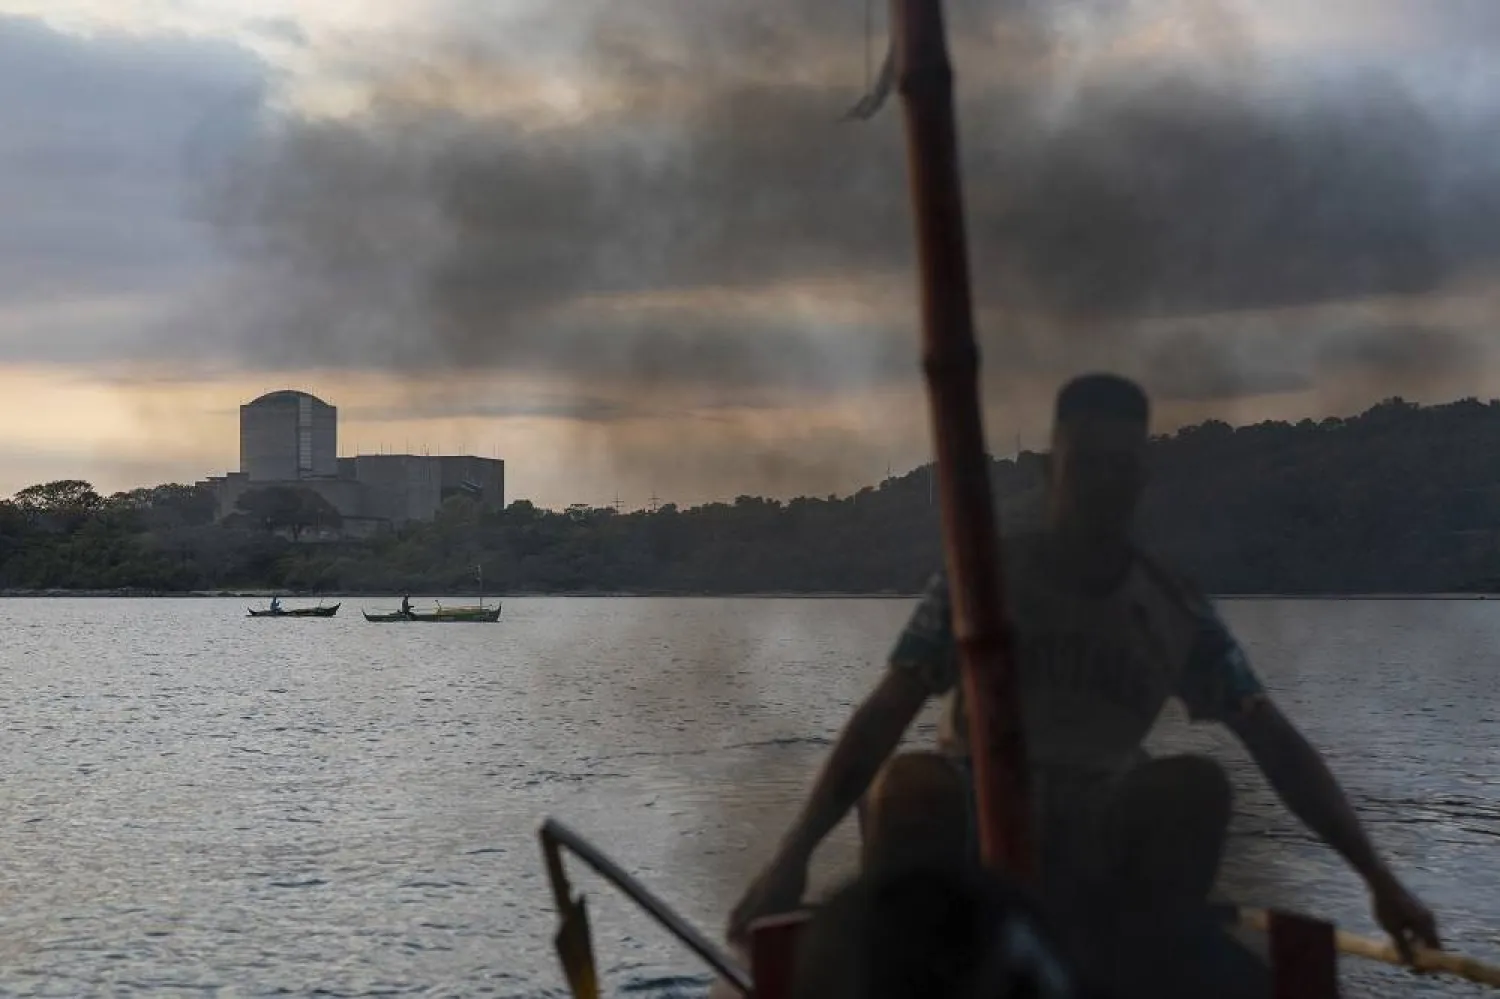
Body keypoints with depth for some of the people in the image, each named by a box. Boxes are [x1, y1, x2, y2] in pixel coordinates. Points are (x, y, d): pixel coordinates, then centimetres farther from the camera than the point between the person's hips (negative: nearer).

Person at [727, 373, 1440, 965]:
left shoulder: (1177, 613, 3)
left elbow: (1278, 745, 1)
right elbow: (880, 720, -13)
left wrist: (1378, 877, -7)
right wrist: (791, 857, -25)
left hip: (1095, 848, 2)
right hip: (973, 838, -2)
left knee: (1197, 784, -28)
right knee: (909, 784, -36)